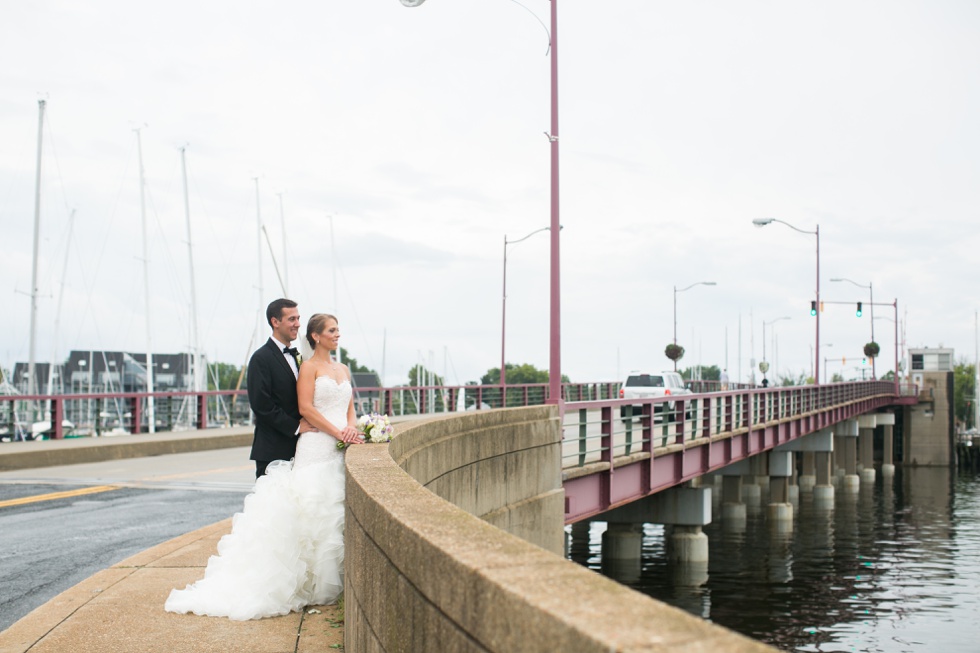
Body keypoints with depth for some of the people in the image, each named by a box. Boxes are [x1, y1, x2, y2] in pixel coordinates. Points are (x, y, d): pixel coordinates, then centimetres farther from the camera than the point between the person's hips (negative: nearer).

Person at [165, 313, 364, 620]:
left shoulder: (343, 369, 19)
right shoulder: (309, 367, -3)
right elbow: (305, 407, -11)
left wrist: (352, 427, -4)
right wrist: (338, 433, -14)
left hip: (342, 450, 7)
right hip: (317, 446, -7)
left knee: (337, 512, 4)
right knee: (313, 514, -9)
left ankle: (331, 581, 9)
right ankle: (313, 585, -4)